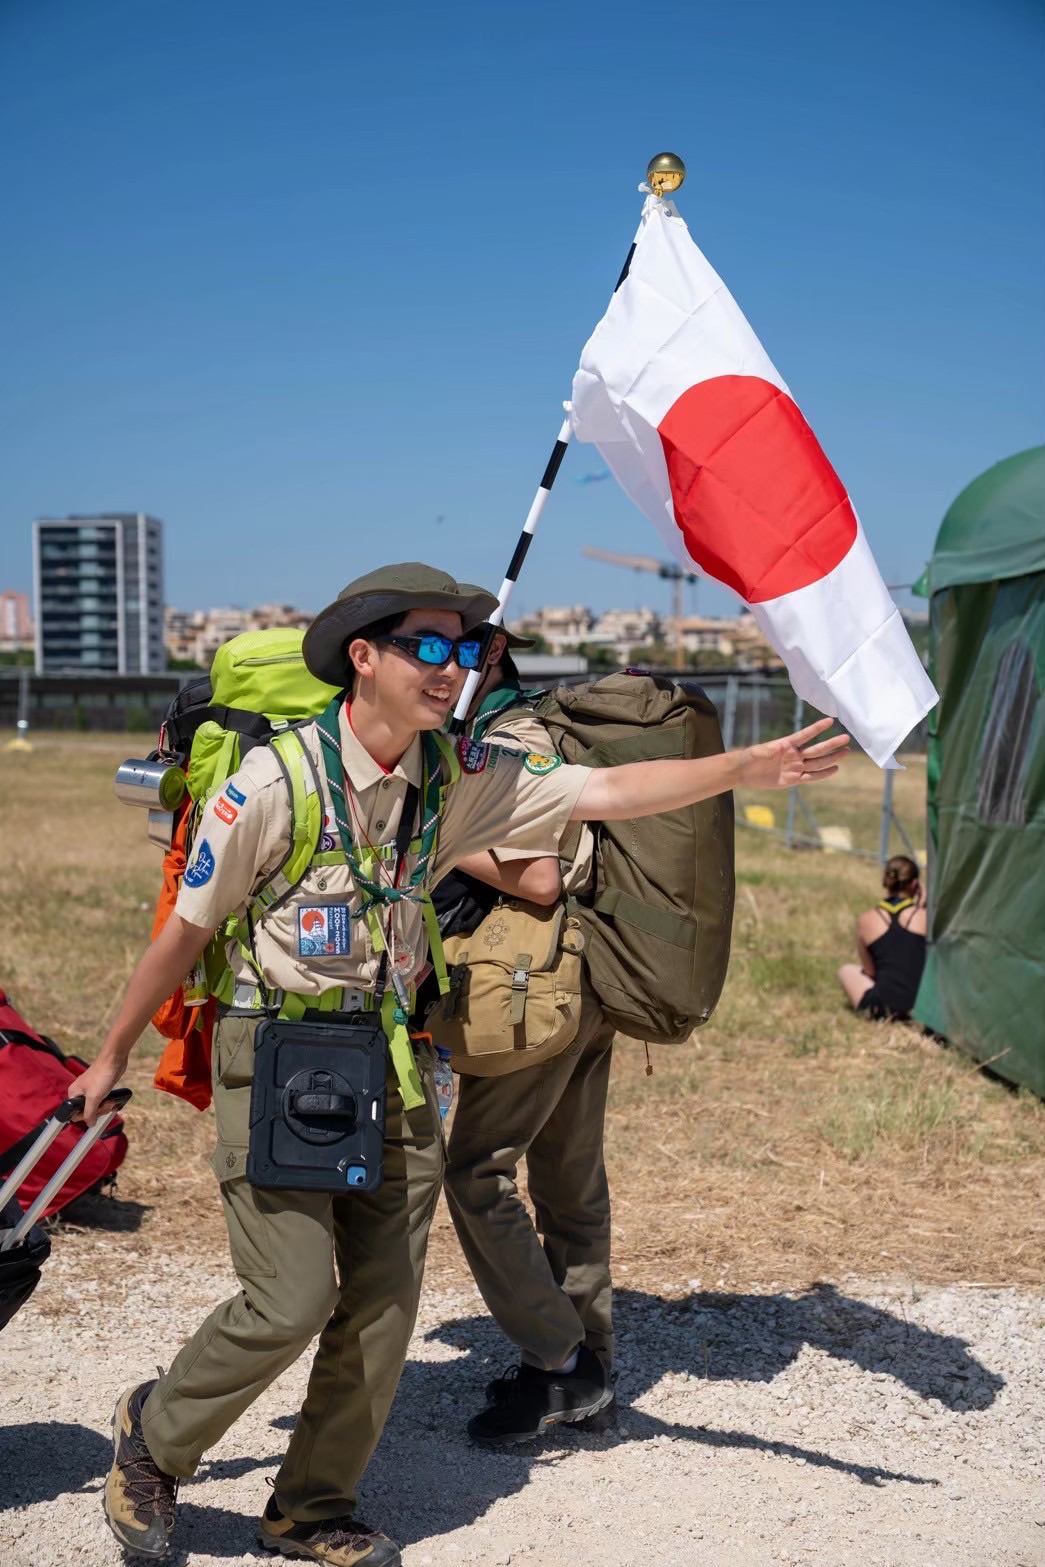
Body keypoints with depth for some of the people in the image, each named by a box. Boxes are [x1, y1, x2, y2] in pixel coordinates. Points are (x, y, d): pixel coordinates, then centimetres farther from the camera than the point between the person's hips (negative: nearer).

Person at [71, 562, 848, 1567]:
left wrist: (748, 768, -19)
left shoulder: (461, 778, -1)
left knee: (383, 1305, 7)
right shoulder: (273, 781, -15)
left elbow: (606, 793, -8)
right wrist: (112, 1056, 3)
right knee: (290, 1302, -8)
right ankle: (152, 1438, 21)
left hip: (391, 1061, 5)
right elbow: (185, 931, -6)